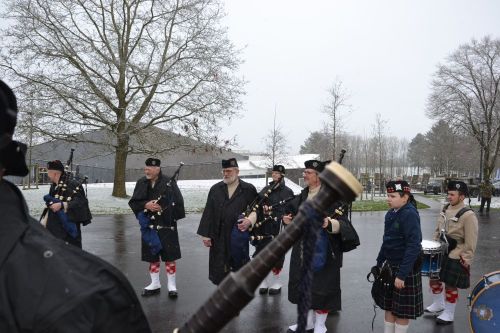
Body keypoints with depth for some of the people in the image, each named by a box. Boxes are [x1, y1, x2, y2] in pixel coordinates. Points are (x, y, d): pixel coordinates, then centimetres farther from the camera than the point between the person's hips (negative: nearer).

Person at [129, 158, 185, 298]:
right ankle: (155, 284, 30)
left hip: (167, 226, -4)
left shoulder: (169, 182, -7)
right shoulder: (141, 183, 5)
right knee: (152, 256, 14)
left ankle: (172, 286, 16)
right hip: (149, 226, 4)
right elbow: (133, 202, 4)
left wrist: (162, 208, -14)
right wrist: (146, 205, -13)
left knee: (169, 256, 2)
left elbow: (178, 202, -9)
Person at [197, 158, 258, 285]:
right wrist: (205, 234, 1)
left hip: (239, 234, -2)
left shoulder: (249, 189, 3)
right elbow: (208, 212, 6)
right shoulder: (215, 189, 9)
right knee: (220, 268, 9)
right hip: (219, 236, 3)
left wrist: (250, 220, -16)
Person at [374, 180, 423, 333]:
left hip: (406, 268, -7)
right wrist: (379, 263, 13)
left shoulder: (410, 214, -19)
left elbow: (414, 246, -24)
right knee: (389, 305, 16)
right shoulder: (390, 214, 4)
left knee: (402, 309, 7)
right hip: (390, 265, 8)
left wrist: (402, 274, -24)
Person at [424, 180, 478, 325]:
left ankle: (449, 314, 25)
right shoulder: (445, 208, 2)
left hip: (455, 258, -7)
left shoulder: (468, 215, -20)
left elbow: (470, 243, -17)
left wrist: (465, 261, -15)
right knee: (433, 278, 17)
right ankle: (438, 304, 40)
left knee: (450, 285, 6)